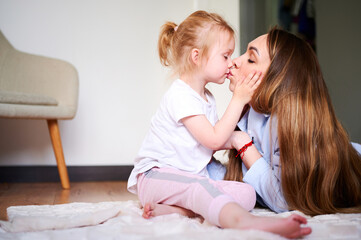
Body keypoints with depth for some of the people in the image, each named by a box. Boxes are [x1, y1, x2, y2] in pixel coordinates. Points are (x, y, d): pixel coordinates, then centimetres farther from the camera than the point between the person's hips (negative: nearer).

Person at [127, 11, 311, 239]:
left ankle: (171, 208, -30)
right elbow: (213, 140, -19)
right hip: (156, 175, -8)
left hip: (191, 179, 8)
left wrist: (236, 139, -1)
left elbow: (213, 143, 16)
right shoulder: (181, 95, -14)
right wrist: (239, 100, -14)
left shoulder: (207, 98, 18)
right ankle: (242, 220, -68)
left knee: (247, 193, -15)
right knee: (196, 184, -41)